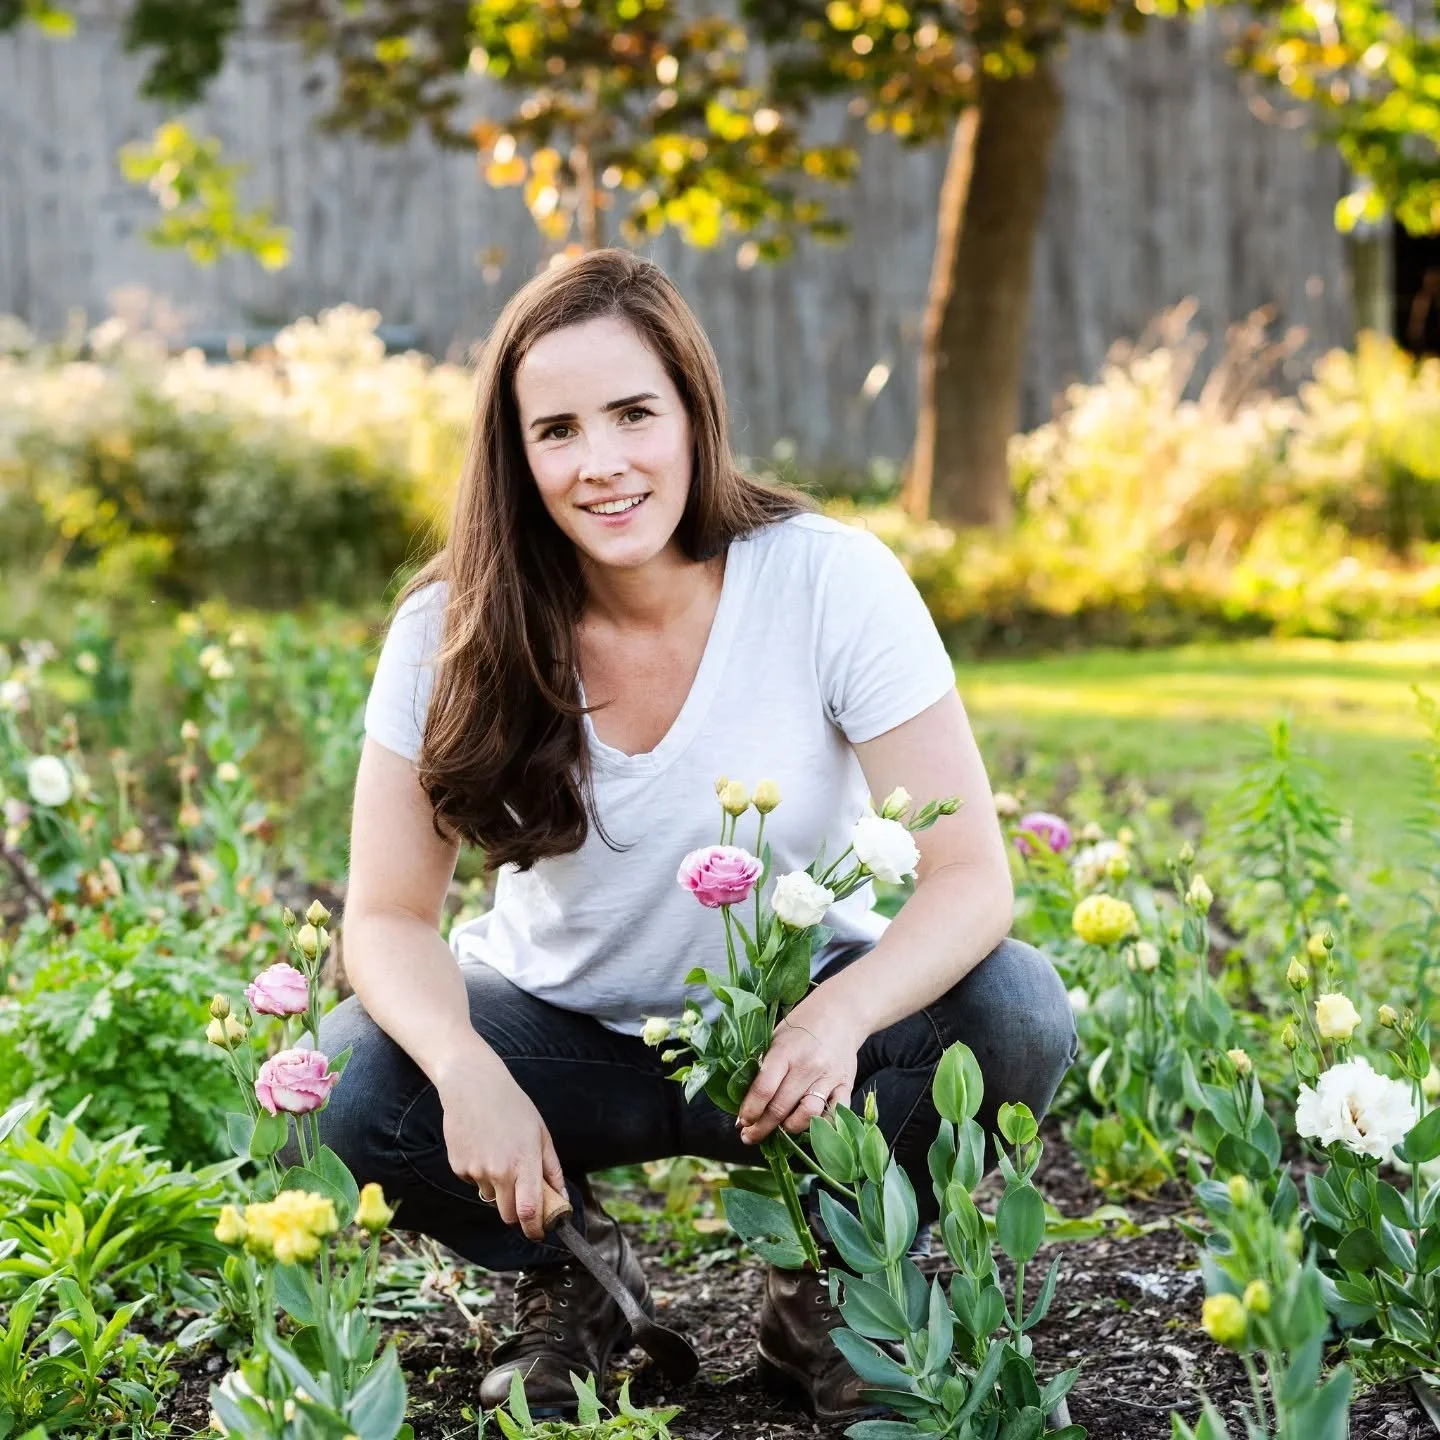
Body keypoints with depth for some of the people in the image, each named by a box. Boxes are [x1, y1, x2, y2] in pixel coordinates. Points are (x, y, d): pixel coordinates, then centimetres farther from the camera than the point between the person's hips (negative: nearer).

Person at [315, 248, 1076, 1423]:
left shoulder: (832, 580, -20)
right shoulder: (453, 631, -15)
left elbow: (971, 873, -22)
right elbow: (391, 914, -13)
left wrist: (841, 1017, -43)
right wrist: (469, 1070, -36)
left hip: (795, 1025, 0)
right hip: (566, 1035, 1)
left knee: (1018, 1016, -29)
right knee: (347, 1084, -28)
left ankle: (828, 1282, 0)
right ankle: (574, 1273, 5)